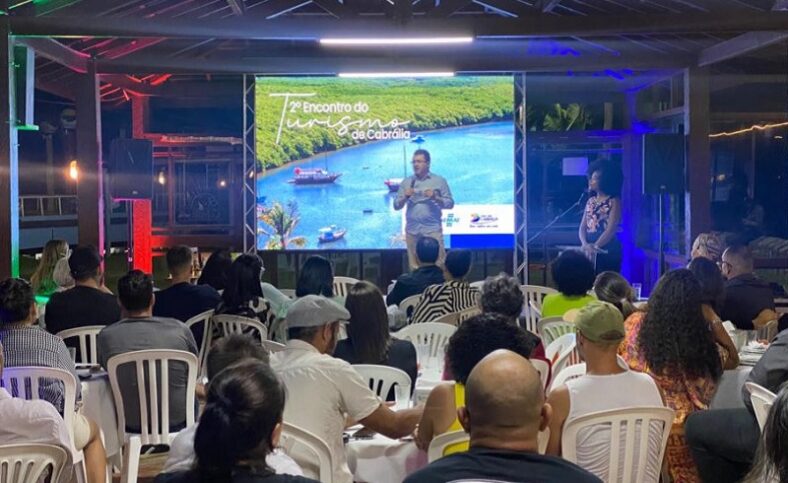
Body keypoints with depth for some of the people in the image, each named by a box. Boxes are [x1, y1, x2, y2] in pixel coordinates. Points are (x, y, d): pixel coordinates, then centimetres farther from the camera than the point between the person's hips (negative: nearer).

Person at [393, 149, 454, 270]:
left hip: (432, 229, -3)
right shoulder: (406, 182, 10)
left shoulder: (439, 181, 4)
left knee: (438, 265, -8)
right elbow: (396, 205, 10)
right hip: (412, 230, 3)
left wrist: (435, 197, -13)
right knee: (414, 266, 4)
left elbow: (450, 203, 3)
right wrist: (405, 197, -9)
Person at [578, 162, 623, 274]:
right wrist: (585, 244, -11)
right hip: (590, 253, 5)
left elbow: (611, 229, -13)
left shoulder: (614, 201, -2)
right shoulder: (590, 201, 15)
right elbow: (582, 228, 8)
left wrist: (595, 246, -19)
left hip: (608, 252, -5)